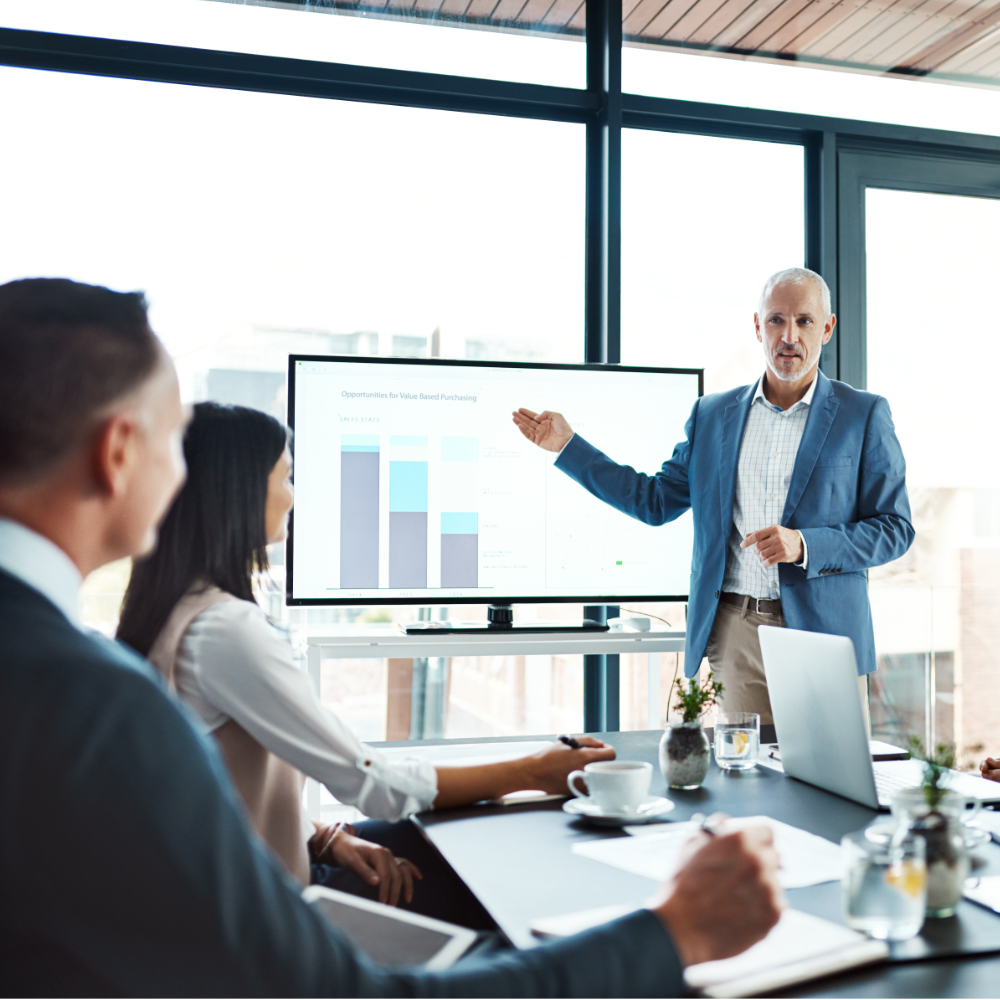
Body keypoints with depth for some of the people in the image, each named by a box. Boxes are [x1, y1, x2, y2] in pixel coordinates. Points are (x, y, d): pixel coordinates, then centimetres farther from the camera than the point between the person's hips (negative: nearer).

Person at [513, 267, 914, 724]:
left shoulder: (865, 414, 2)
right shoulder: (713, 414, 10)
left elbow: (894, 527, 0)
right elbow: (655, 500, 14)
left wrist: (804, 545, -16)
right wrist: (568, 445, 10)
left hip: (824, 635, -2)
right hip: (736, 635, 2)